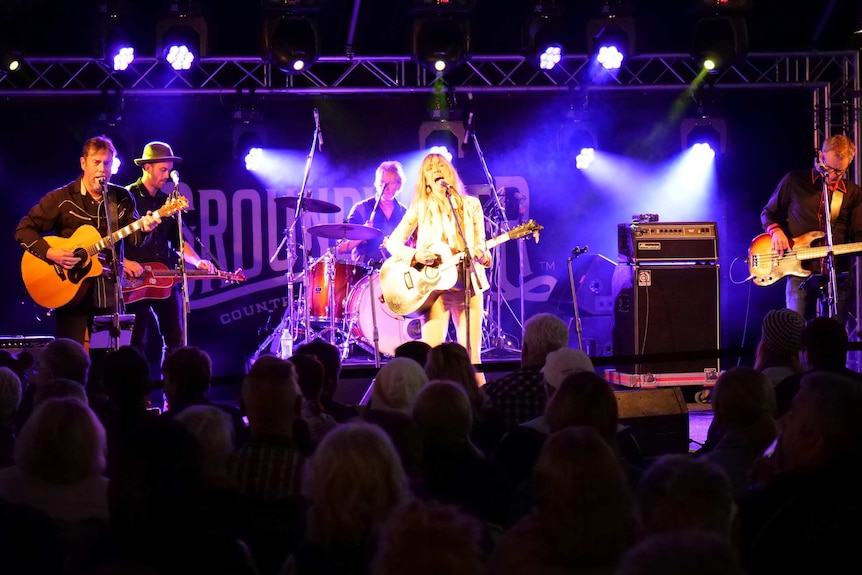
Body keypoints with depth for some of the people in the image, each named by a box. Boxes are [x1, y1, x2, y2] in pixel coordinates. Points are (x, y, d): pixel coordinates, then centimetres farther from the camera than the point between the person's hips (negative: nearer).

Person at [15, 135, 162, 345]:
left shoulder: (122, 198, 7)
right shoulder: (61, 198, -3)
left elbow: (133, 239, -1)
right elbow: (24, 229, -3)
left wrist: (144, 228, -24)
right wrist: (50, 253, -17)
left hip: (109, 294, 3)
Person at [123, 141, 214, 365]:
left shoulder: (167, 202, 14)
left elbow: (178, 240, 16)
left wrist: (197, 261, 0)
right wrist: (123, 261, -21)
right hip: (135, 280, -6)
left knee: (175, 340, 3)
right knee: (136, 343, -3)